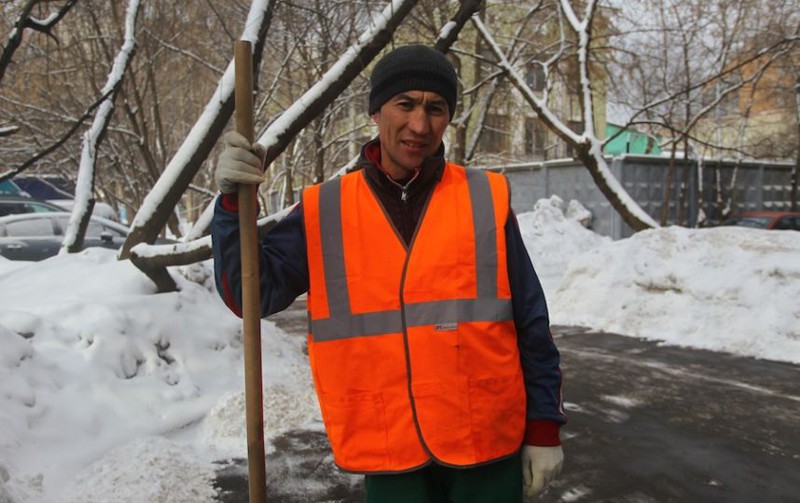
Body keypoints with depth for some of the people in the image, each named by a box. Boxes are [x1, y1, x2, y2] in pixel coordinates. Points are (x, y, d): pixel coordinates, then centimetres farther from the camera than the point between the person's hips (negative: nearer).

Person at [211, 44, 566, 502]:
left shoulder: (487, 200, -2)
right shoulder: (324, 210, -1)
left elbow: (531, 326, 2)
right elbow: (252, 292, -4)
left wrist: (544, 426, 2)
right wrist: (234, 203, -16)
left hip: (487, 445, 0)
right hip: (387, 452, 1)